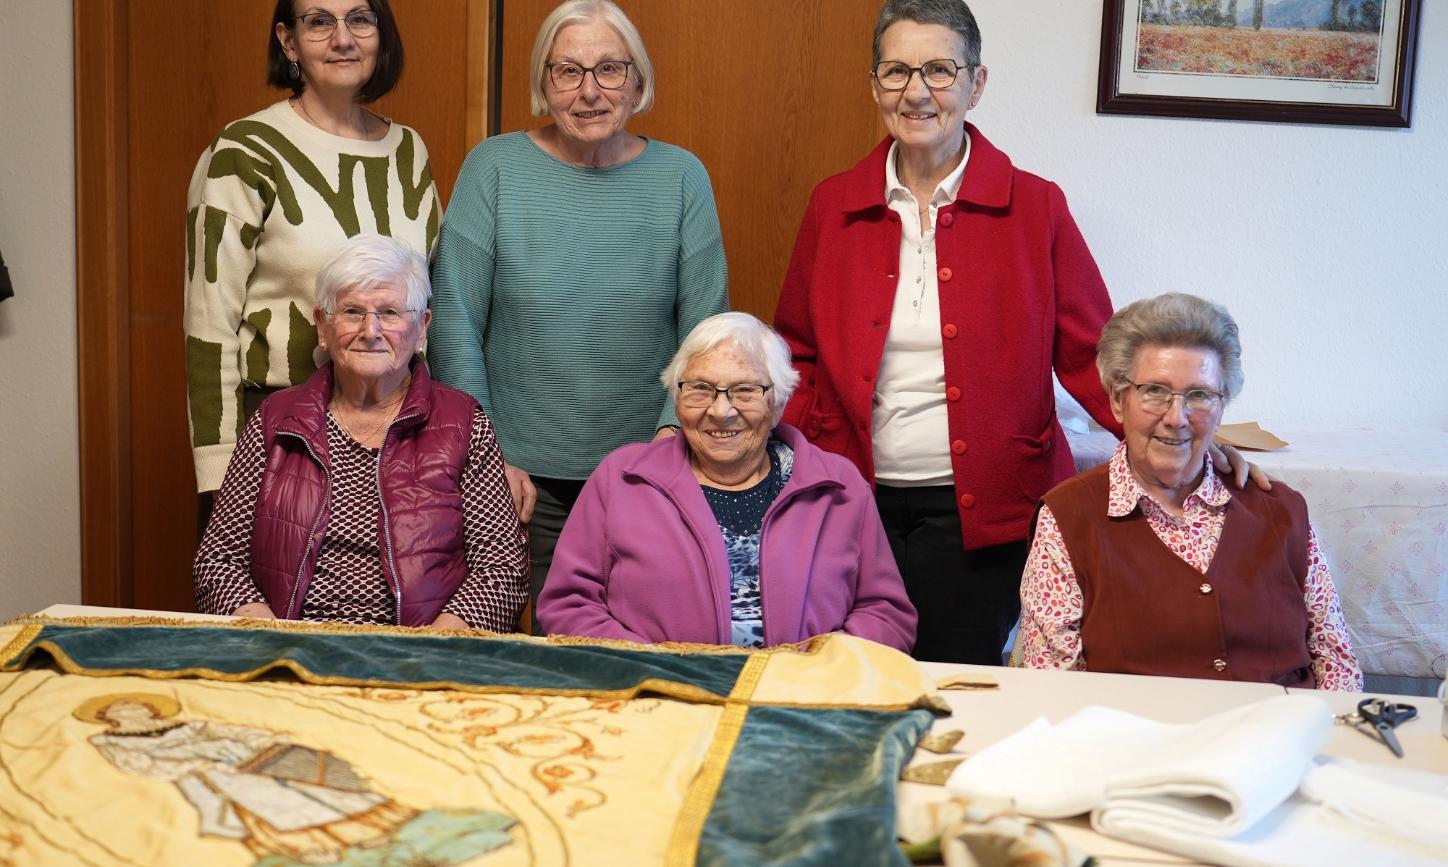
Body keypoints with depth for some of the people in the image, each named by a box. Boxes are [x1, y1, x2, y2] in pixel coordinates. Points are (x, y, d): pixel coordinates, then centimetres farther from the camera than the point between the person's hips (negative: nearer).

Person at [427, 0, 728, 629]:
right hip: (520, 479, 0)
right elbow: (453, 323, -2)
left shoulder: (681, 177, 2)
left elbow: (705, 330, 2)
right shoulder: (494, 168, -1)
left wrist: (674, 430, -12)